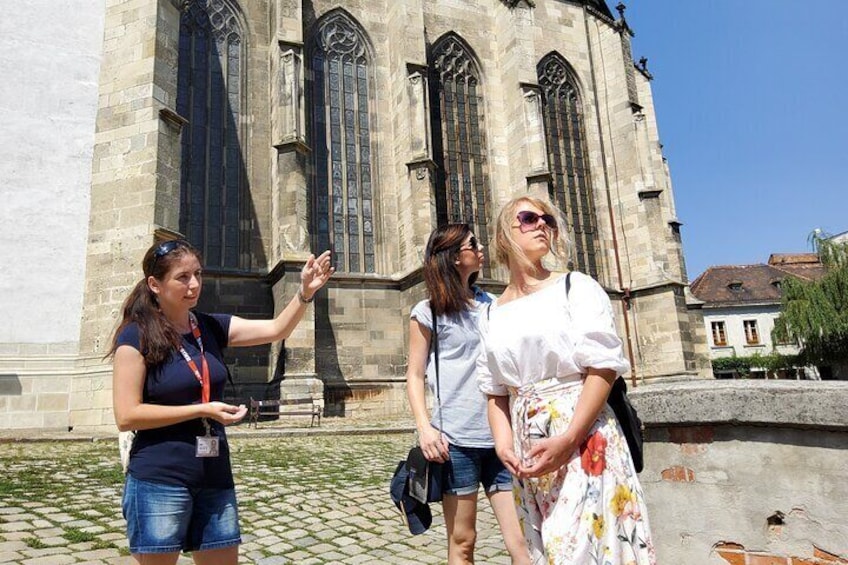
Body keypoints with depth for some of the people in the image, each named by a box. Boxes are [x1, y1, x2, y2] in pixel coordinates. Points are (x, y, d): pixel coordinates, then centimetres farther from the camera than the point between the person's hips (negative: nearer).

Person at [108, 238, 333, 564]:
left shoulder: (210, 327, 7)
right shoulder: (136, 336, -9)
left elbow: (276, 330, -1)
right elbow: (126, 416, -15)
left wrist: (306, 292, -16)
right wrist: (202, 409, -17)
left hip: (215, 479, 5)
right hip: (159, 481, -5)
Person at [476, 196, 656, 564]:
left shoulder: (575, 287, -1)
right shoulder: (492, 314, 11)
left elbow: (604, 368, -10)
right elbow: (495, 391, 12)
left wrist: (567, 439, -18)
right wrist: (503, 442, -5)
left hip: (582, 437, -4)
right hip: (527, 446, 4)